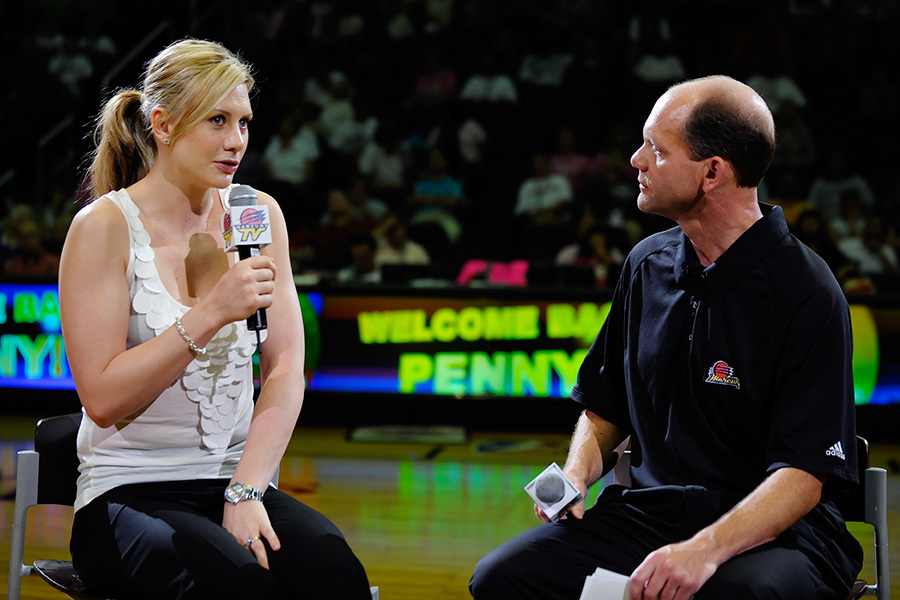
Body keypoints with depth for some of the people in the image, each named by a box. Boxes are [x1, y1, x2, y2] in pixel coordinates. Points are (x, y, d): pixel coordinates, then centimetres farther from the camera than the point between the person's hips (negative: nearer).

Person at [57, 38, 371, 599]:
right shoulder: (104, 226, -6)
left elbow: (286, 368, 2)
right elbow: (102, 399, -12)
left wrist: (247, 490, -12)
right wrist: (212, 312, -19)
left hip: (235, 480, 4)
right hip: (131, 490, -3)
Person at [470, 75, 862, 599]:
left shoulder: (807, 294, -11)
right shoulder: (647, 265, 11)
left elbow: (803, 476, -16)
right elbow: (604, 410, 23)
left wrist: (705, 550, -31)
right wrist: (576, 475, 1)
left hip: (773, 533, -6)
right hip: (649, 514, 6)